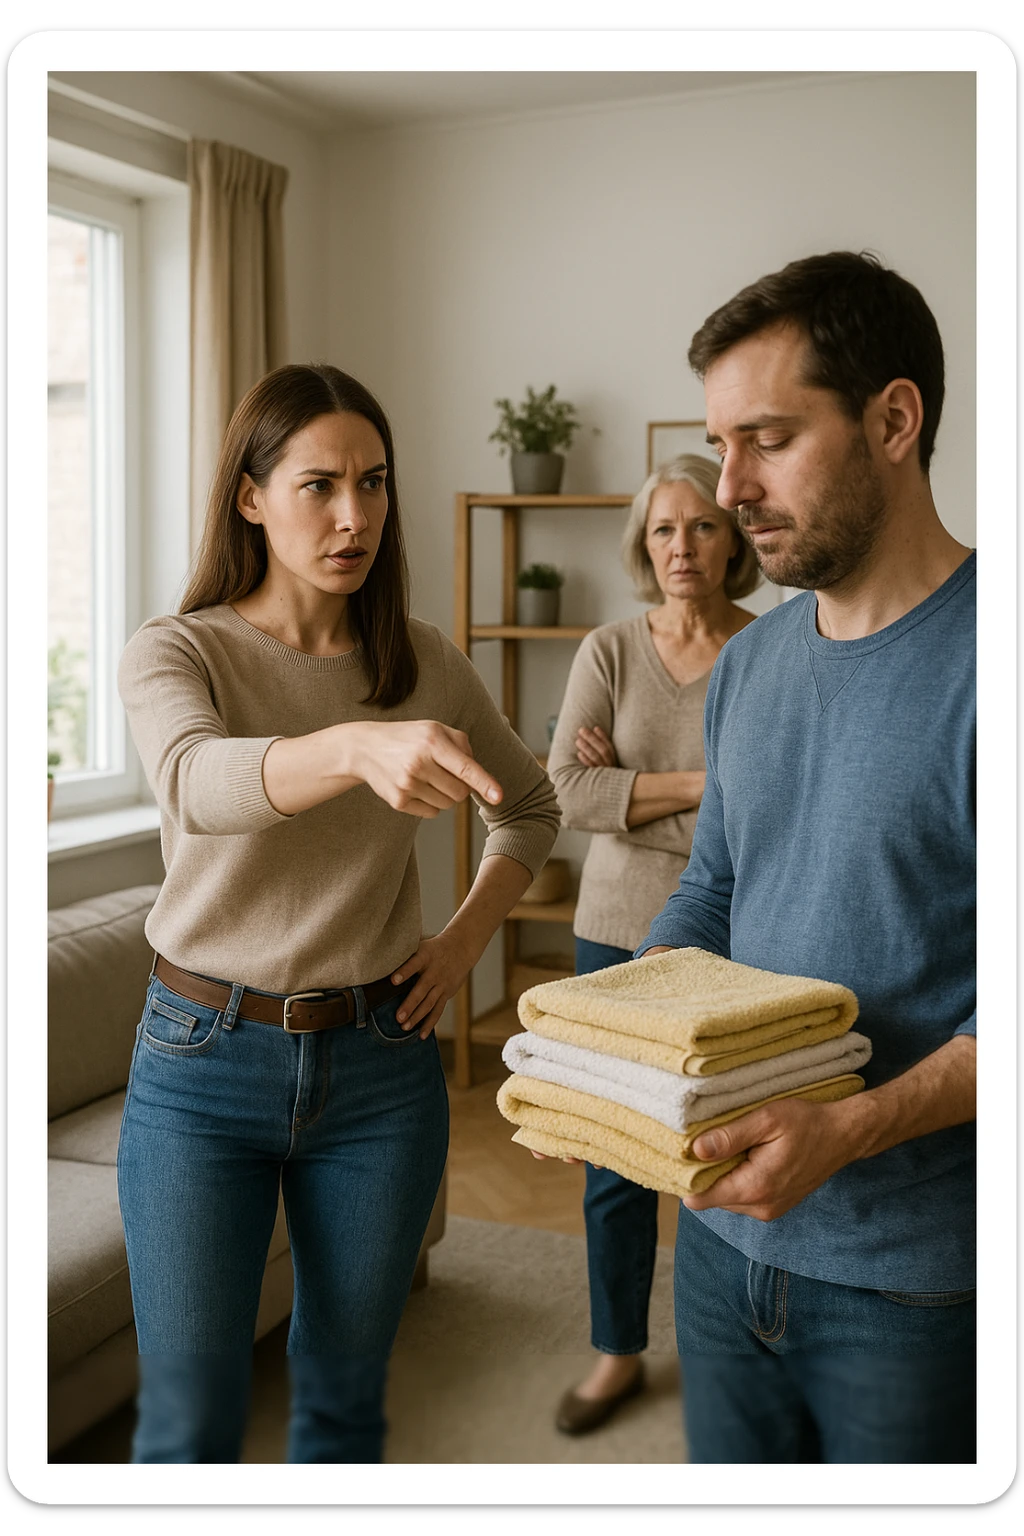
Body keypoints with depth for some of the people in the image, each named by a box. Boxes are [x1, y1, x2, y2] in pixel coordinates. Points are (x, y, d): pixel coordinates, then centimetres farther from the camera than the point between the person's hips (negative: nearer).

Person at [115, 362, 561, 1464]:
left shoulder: (426, 662, 1)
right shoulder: (174, 653, -8)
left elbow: (529, 806, 18)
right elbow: (197, 782, -32)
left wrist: (467, 938, 2)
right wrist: (361, 746, -51)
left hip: (381, 1063, 3)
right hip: (203, 1059, -2)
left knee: (344, 1401, 16)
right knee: (188, 1424, 5)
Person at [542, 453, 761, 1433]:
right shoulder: (609, 652, 1)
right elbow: (568, 791, -12)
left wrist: (631, 790, -11)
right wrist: (706, 782, -17)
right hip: (620, 928, 2)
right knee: (615, 1158, 11)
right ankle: (618, 1352, 31)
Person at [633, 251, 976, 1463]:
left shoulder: (976, 659, -17)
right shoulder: (747, 667, 7)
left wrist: (851, 1129, -29)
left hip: (914, 1276, -6)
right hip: (726, 1233, 6)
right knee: (726, 1459, 21)